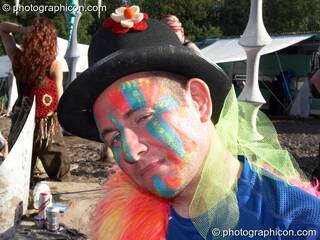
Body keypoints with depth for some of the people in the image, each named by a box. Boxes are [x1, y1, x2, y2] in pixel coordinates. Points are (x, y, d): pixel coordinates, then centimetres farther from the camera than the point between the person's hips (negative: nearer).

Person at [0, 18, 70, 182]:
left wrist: (22, 29, -7)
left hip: (20, 121, 4)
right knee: (59, 172, 11)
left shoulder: (17, 58, -4)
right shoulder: (54, 65, -16)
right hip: (46, 123, -3)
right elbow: (59, 100, -14)